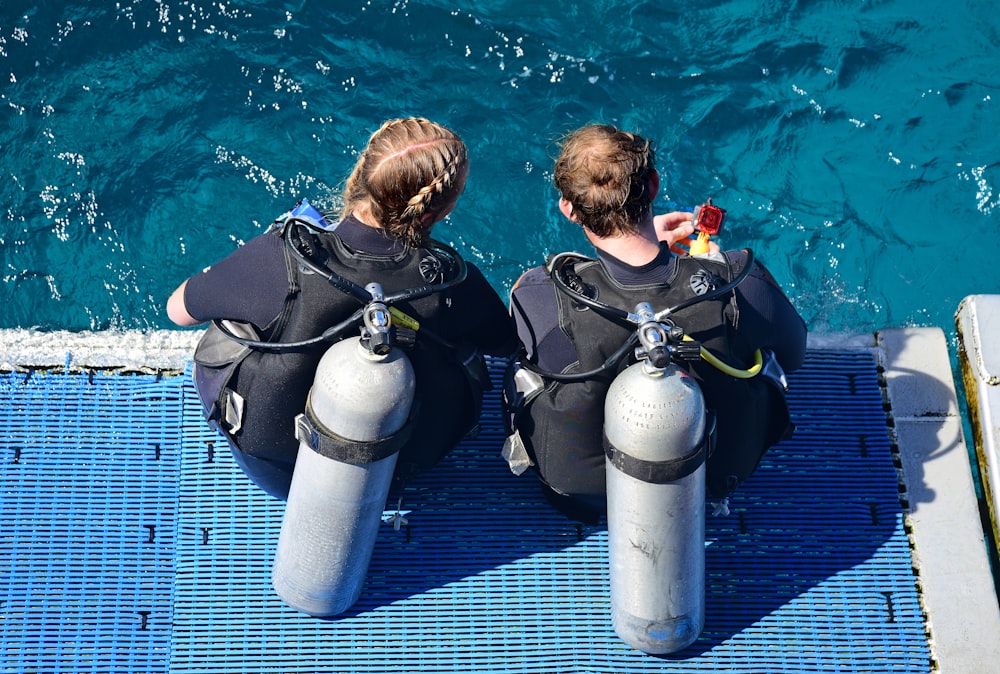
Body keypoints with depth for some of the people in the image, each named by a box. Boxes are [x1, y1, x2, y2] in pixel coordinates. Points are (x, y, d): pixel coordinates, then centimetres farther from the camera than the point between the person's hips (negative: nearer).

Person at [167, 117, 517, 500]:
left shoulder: (281, 260, -30)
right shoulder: (454, 282, -27)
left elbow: (178, 310, -10)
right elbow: (505, 344, -3)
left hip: (274, 474, 0)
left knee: (228, 326, 23)